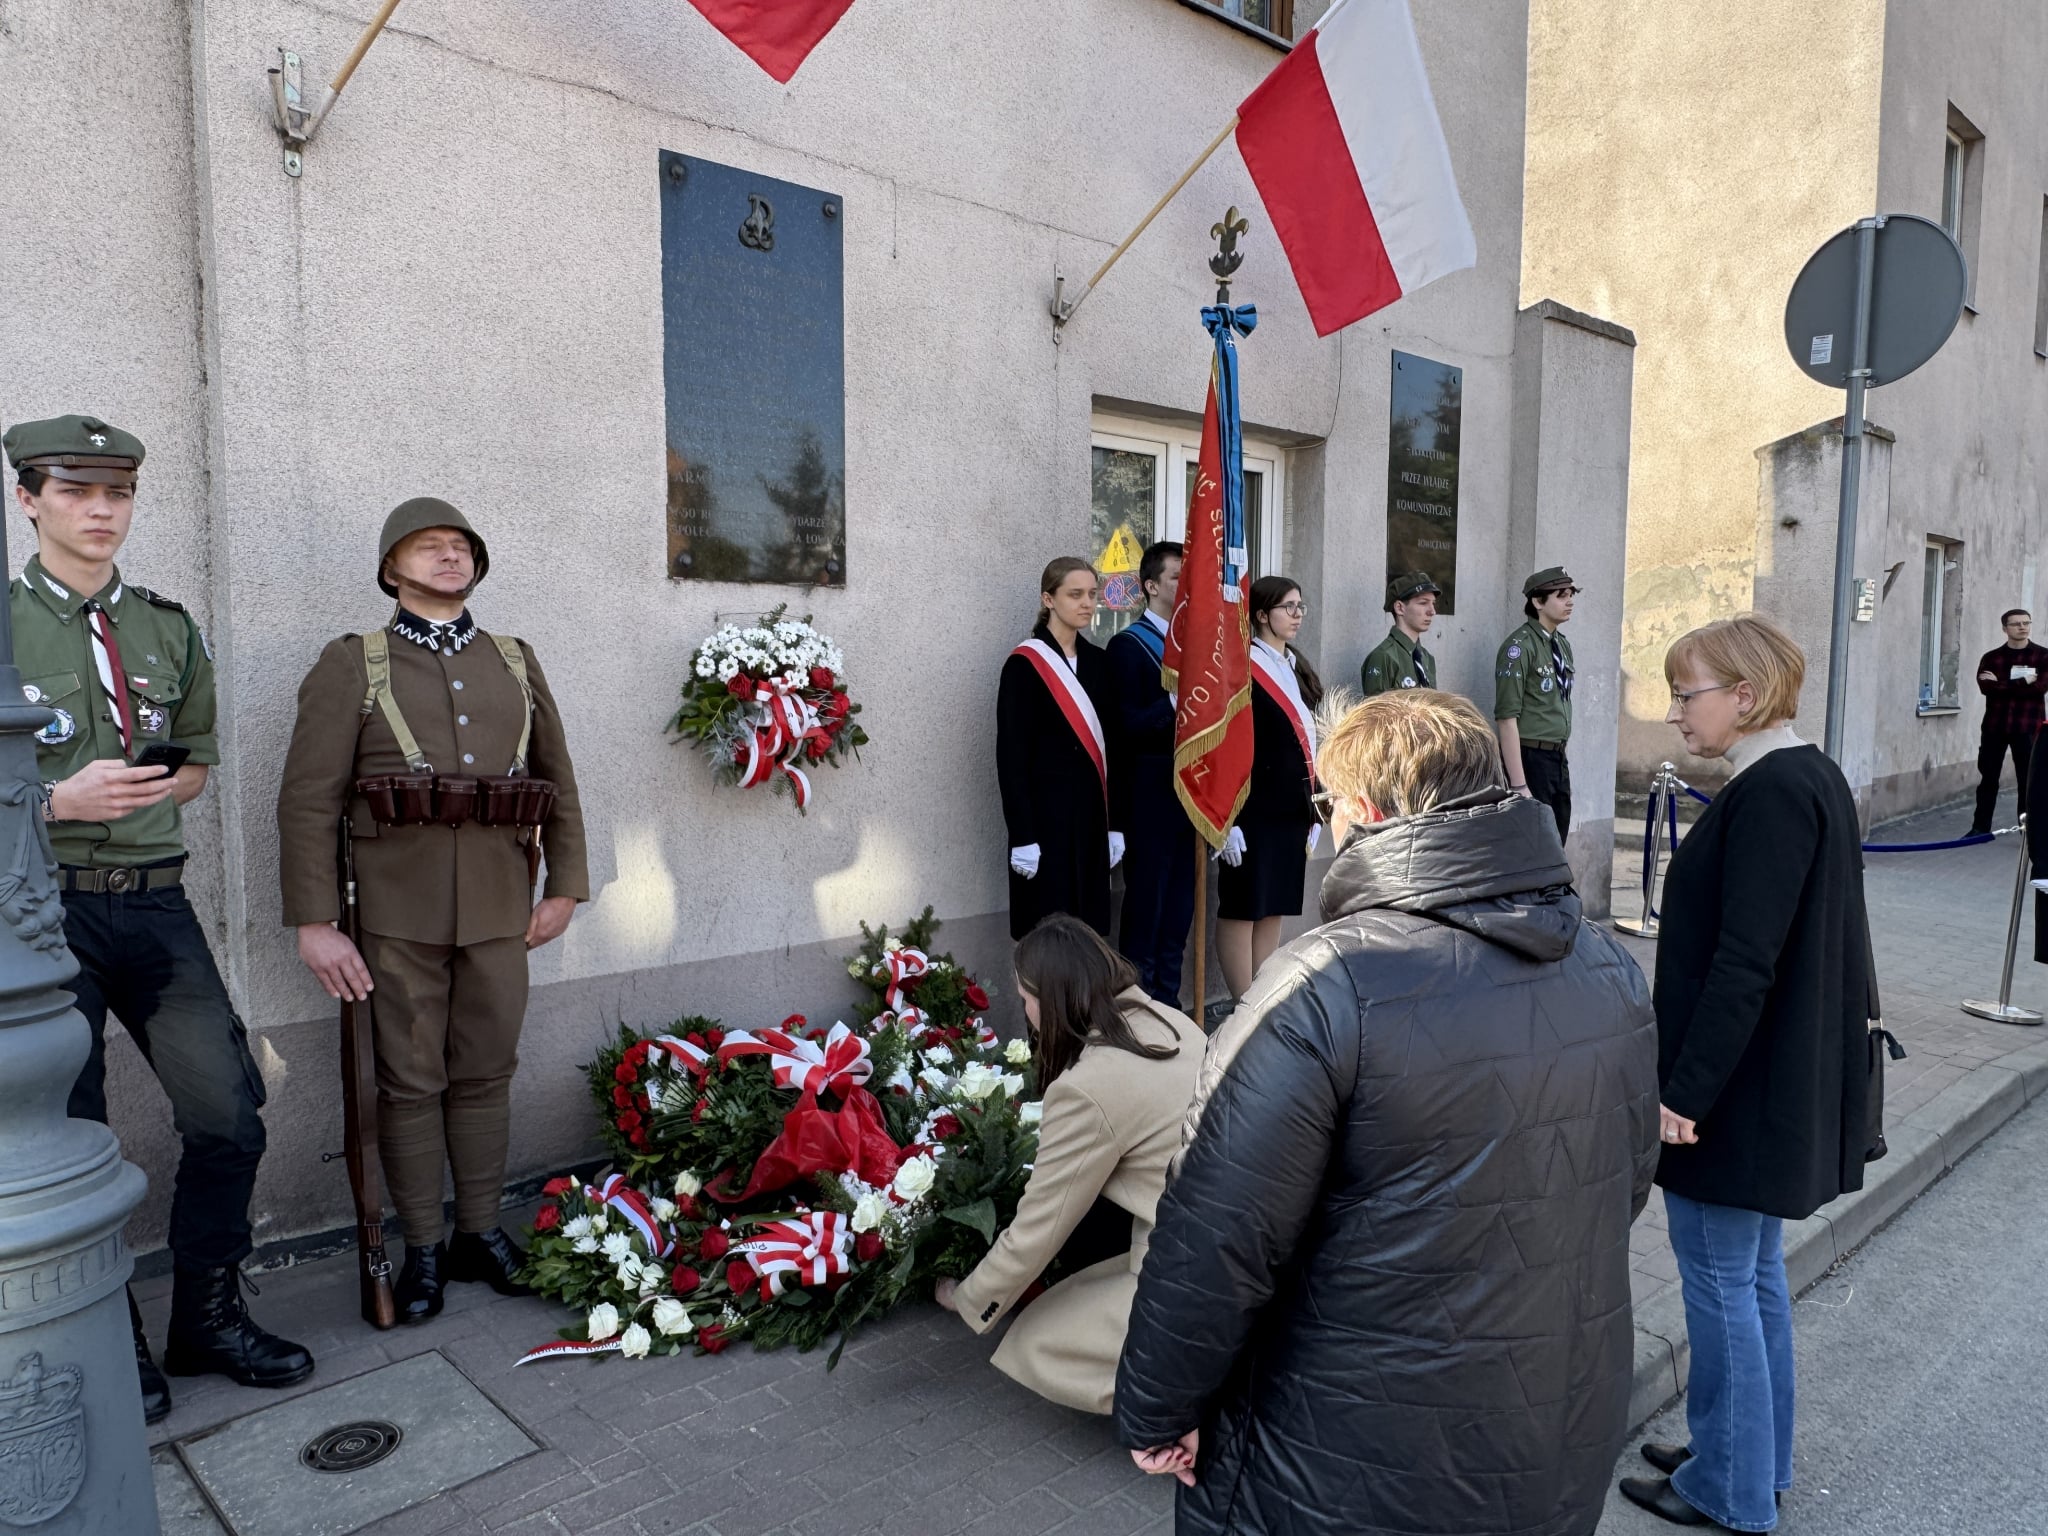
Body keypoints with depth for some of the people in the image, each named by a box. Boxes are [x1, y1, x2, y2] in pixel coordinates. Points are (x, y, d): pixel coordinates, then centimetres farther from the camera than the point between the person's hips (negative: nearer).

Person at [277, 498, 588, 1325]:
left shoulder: (516, 661, 12)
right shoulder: (351, 666, 2)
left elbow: (560, 782, 13)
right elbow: (308, 800, -3)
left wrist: (565, 887, 6)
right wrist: (314, 923, -9)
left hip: (499, 906, 3)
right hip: (399, 911, -2)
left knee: (486, 1074, 11)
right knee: (410, 1082, 5)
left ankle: (481, 1233, 25)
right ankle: (421, 1250, 19)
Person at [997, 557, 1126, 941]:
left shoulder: (1097, 662, 9)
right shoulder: (1024, 664, -9)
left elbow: (1112, 747, 11)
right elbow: (1011, 756, -11)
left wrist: (1115, 823, 7)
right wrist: (1022, 836, -15)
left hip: (1091, 811, 6)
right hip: (1045, 812, -6)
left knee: (1088, 927, 10)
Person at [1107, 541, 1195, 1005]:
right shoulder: (1127, 645, -7)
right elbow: (1127, 726, -15)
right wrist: (1176, 700, -25)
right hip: (1152, 793, -6)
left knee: (1180, 905, 13)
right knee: (1145, 903, 1)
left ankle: (1167, 1008, 24)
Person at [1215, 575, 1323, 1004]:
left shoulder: (1299, 670, 16)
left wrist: (1315, 808, 15)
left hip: (1293, 810, 8)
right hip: (1253, 810, -8)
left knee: (1275, 909, 13)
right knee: (1242, 908, 0)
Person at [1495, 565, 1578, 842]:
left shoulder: (1563, 644, 12)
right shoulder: (1520, 646, -13)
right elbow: (1507, 718, -18)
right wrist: (1518, 784, -22)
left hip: (1558, 759, 8)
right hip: (1530, 759, -8)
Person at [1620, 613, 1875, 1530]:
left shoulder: (1770, 793, -22)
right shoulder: (1813, 777, 9)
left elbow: (1743, 962, -26)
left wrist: (1685, 1090, -21)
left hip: (1740, 1085, -10)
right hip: (1785, 1076, 10)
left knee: (1718, 1276, 5)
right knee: (1753, 1269, 20)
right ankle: (1754, 1460, 35)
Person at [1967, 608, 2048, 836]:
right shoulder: (1991, 657, 7)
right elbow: (1985, 687, -9)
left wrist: (2001, 684, -11)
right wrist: (2022, 683, -15)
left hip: (2027, 727, -1)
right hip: (1994, 726, 1)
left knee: (2028, 780, 2)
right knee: (1988, 778, 5)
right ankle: (1981, 827, 13)